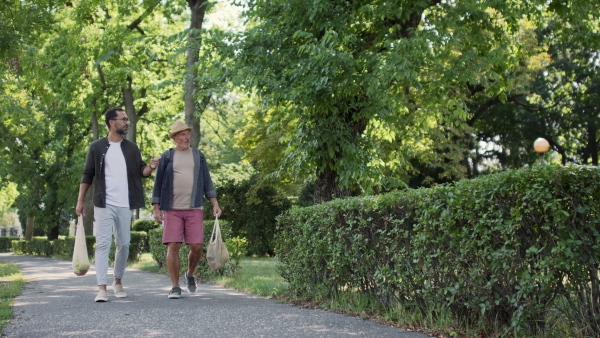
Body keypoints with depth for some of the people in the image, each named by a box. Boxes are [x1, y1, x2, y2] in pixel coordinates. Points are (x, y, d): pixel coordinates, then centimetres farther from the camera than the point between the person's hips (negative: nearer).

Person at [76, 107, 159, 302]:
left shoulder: (131, 148, 11)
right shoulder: (97, 147, 3)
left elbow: (141, 172, 8)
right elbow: (87, 175, 5)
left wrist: (150, 167, -15)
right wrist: (80, 200, 0)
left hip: (125, 205, 3)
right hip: (103, 205, -3)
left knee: (123, 245, 8)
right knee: (103, 244, -8)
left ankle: (118, 282, 24)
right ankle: (102, 288, -9)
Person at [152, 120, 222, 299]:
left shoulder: (198, 156, 10)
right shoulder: (166, 157, 6)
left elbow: (207, 182, 10)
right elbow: (158, 184, 7)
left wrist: (215, 203, -1)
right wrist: (156, 209, 0)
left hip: (194, 209, 1)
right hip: (172, 210, -1)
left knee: (196, 247, -4)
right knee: (173, 247, -8)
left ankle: (190, 274, 26)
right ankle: (175, 287, 1)